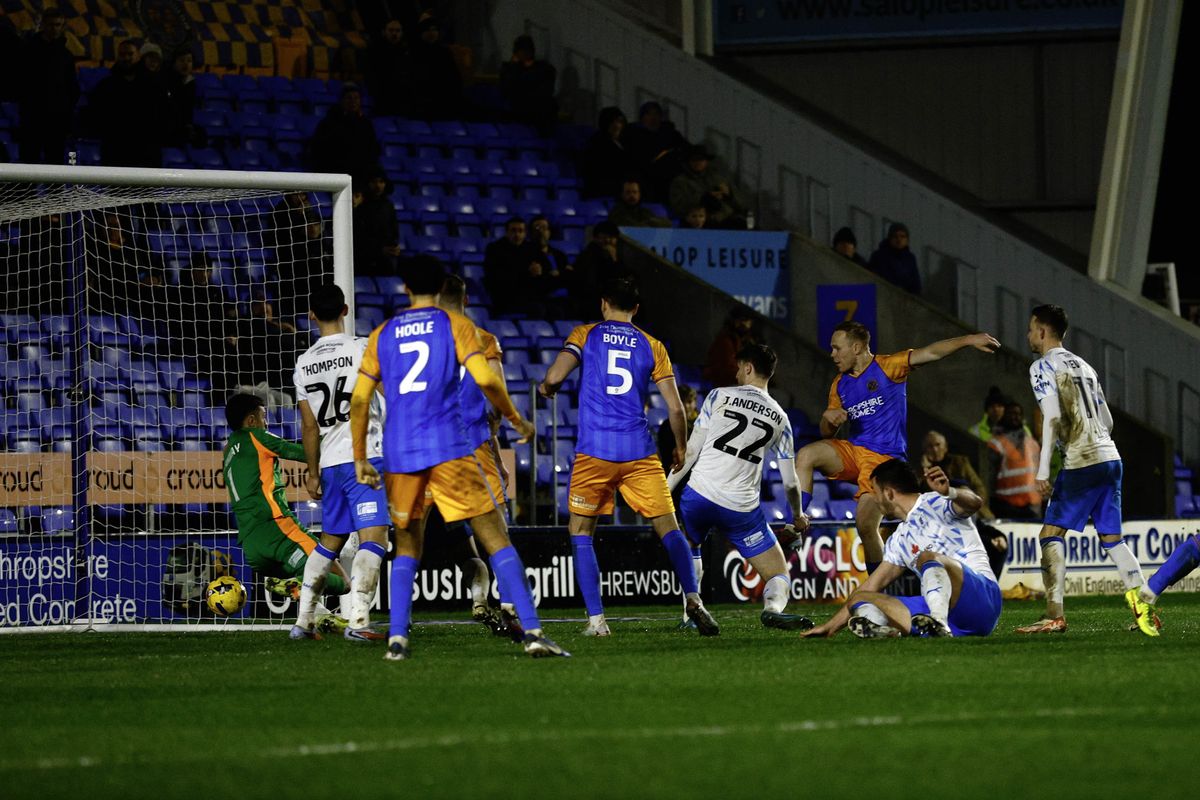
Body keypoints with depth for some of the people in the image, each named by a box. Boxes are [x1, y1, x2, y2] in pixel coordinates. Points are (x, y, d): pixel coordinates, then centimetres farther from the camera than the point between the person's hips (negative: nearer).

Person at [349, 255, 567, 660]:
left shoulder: (383, 334, 14)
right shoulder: (455, 324, 4)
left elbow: (359, 400, 9)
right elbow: (486, 381, -7)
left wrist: (360, 459, 14)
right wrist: (517, 421, 8)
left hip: (399, 454, 3)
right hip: (449, 447, -3)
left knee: (407, 546, 17)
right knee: (496, 537, -2)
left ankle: (396, 638, 1)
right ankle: (531, 631, -13)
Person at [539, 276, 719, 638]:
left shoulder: (586, 335, 6)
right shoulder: (652, 346, 11)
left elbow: (554, 376, -7)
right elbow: (675, 408, 6)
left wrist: (545, 388, 16)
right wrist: (680, 448, 21)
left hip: (593, 451, -1)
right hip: (639, 452, 1)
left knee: (580, 532, 11)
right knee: (669, 528, 4)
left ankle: (596, 619, 1)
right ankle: (693, 598, -17)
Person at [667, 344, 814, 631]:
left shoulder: (719, 397, 2)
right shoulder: (779, 418, 10)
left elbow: (690, 451, -1)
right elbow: (790, 481, 15)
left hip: (700, 492, 0)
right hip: (742, 508, 0)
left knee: (687, 547, 33)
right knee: (779, 576, 7)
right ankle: (774, 607, -27)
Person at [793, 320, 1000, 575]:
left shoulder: (887, 367, -5)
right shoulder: (840, 385, 14)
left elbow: (931, 353, -14)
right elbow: (827, 434, 18)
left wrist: (968, 340, -26)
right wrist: (828, 418, -6)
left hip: (884, 456, -6)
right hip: (853, 449, 6)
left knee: (865, 523, -13)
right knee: (806, 455, -18)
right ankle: (798, 522, -19)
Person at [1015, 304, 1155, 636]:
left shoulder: (1043, 367, -3)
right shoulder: (1084, 366, 21)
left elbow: (1052, 418, -14)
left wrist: (1043, 469, -15)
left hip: (1080, 463, -8)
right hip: (1111, 457, 8)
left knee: (1051, 534, -3)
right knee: (1112, 538, 11)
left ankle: (1055, 615, -13)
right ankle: (1144, 607, -1)